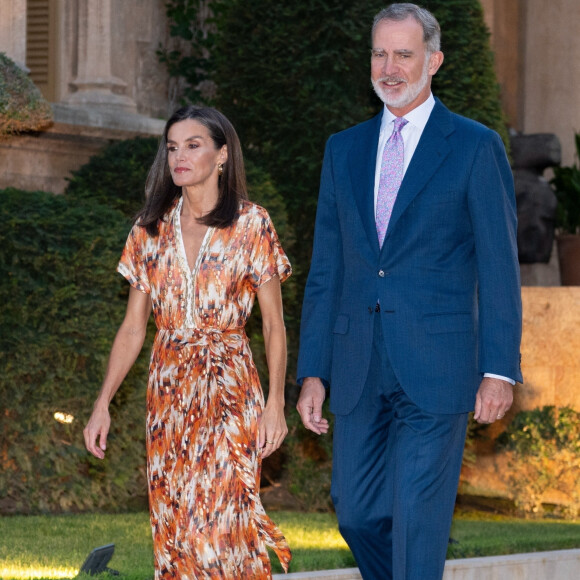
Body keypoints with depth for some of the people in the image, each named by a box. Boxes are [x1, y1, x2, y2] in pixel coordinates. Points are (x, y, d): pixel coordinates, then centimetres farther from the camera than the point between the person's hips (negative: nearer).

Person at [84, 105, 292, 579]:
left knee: (221, 520, -10)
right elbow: (133, 329, 10)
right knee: (173, 523, 3)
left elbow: (274, 324, -1)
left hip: (228, 392, -4)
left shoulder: (251, 225, -2)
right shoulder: (151, 230, 7)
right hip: (168, 390, 4)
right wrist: (102, 404, 5)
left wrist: (276, 403, -9)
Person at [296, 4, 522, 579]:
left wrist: (500, 369, -10)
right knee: (357, 513, 9)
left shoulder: (475, 147, -1)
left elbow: (499, 266, -3)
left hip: (435, 370, -5)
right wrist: (312, 372, 7)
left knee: (417, 520, -7)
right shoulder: (344, 150, 13)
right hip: (358, 372, 5)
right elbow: (324, 269, 13)